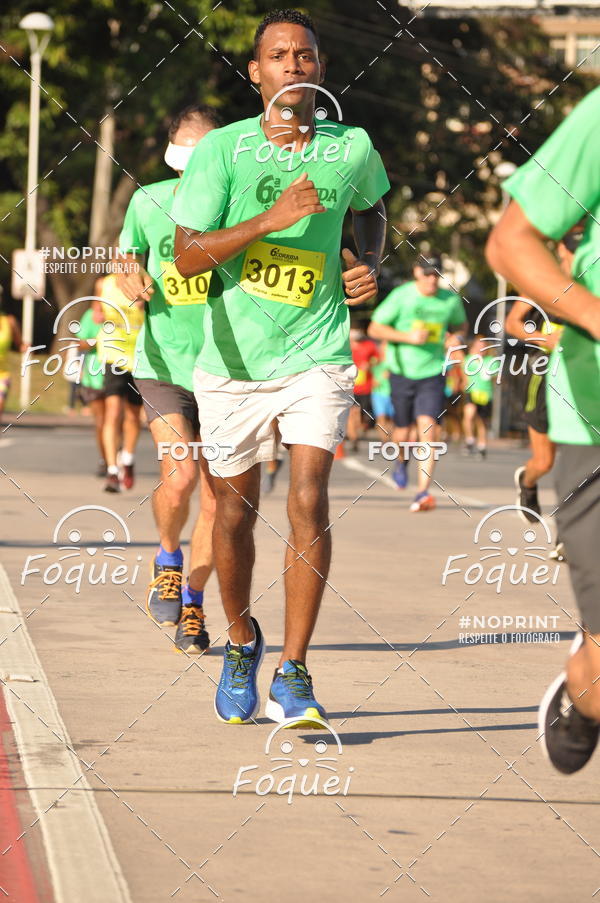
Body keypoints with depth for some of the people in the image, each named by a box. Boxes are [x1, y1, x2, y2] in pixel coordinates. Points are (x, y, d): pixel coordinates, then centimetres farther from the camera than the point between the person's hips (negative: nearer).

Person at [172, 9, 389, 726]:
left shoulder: (352, 149, -1)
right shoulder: (222, 150, -8)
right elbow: (187, 255, -13)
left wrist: (370, 263, 2)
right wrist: (271, 219, -25)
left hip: (316, 356, 0)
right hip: (232, 361, 0)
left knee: (309, 500, -16)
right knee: (235, 511, 11)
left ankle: (292, 675, -12)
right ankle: (241, 641, 37)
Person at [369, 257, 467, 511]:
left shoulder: (450, 300, 1)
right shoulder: (401, 296, -8)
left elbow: (460, 325, 22)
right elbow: (374, 329, -5)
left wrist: (455, 336, -1)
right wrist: (408, 337, -16)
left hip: (433, 374, 0)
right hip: (402, 373, 0)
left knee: (427, 428, -16)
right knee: (402, 431, 10)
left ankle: (423, 492, -20)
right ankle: (401, 462, 47)